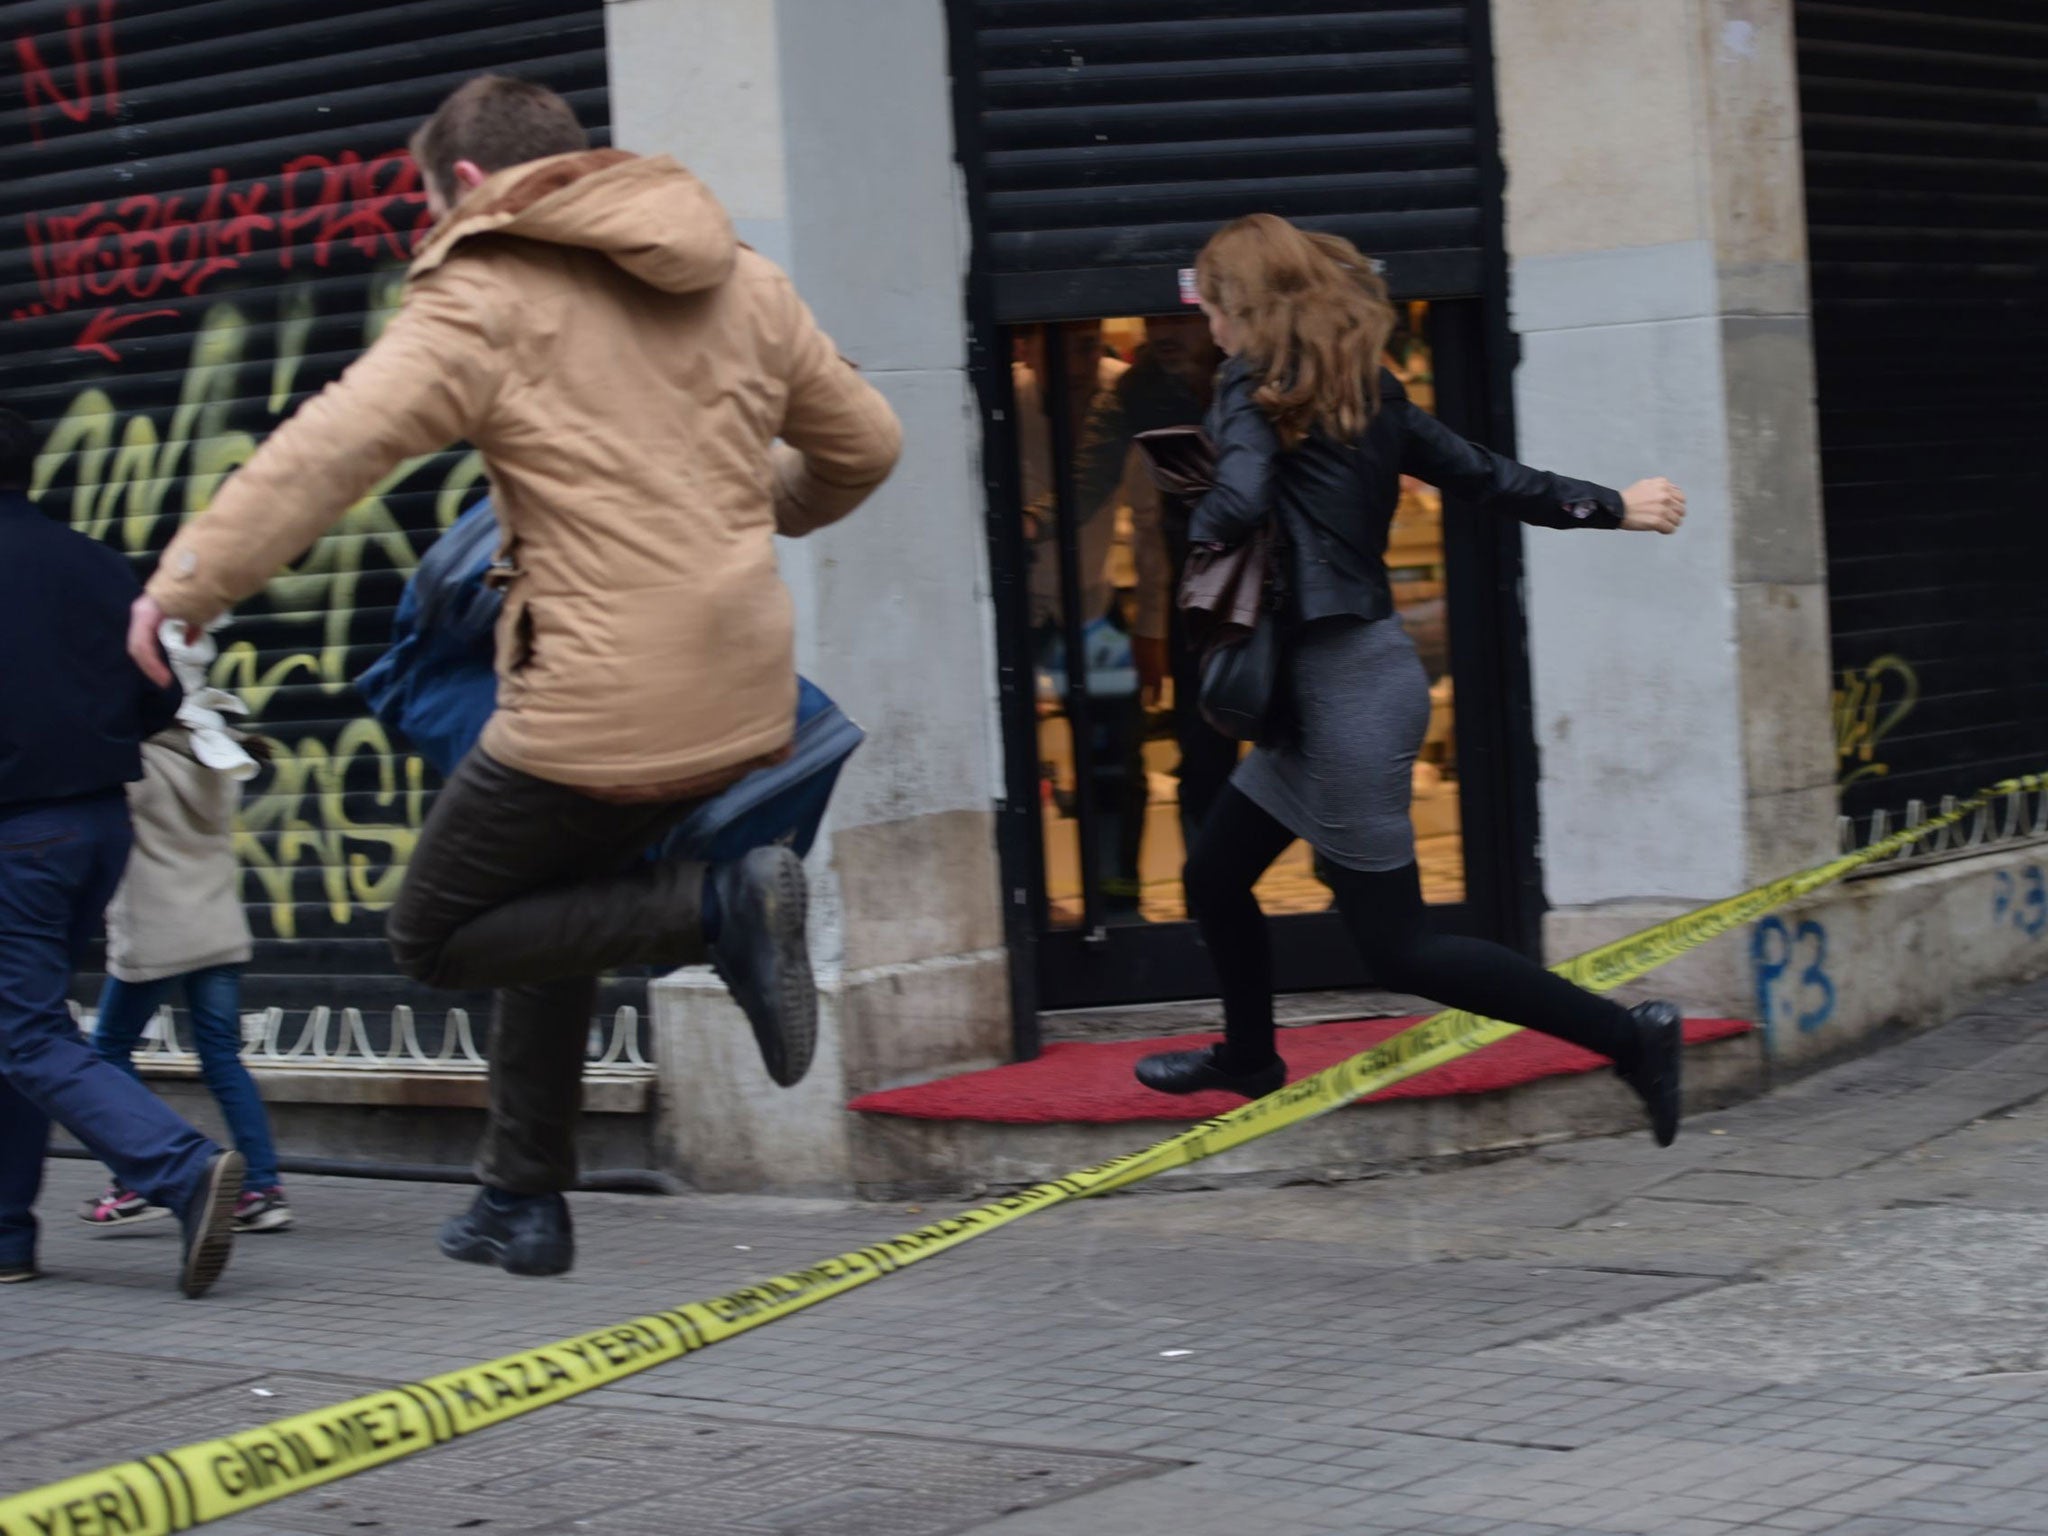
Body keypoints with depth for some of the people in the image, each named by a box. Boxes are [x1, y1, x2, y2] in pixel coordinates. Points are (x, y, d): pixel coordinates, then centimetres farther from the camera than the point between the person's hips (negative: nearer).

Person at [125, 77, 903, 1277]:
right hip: (745, 706, 8)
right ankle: (527, 1202, 24)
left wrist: (185, 583, -16)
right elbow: (865, 445, 22)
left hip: (599, 710, -7)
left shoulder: (485, 303, -6)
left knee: (435, 939, 9)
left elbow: (331, 448, -18)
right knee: (551, 907, 26)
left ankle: (716, 909, -11)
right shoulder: (742, 285, 13)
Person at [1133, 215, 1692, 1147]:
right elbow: (1482, 473, 14)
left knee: (1397, 946, -3)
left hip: (1347, 684, -9)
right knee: (1214, 876, 21)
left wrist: (1201, 539, -6)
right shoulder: (1366, 390, 12)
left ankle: (1628, 1036, -4)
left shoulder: (1254, 387, -12)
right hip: (1339, 677, 9)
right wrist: (1611, 506, 24)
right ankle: (1249, 1060, 41)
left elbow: (1240, 501, -29)